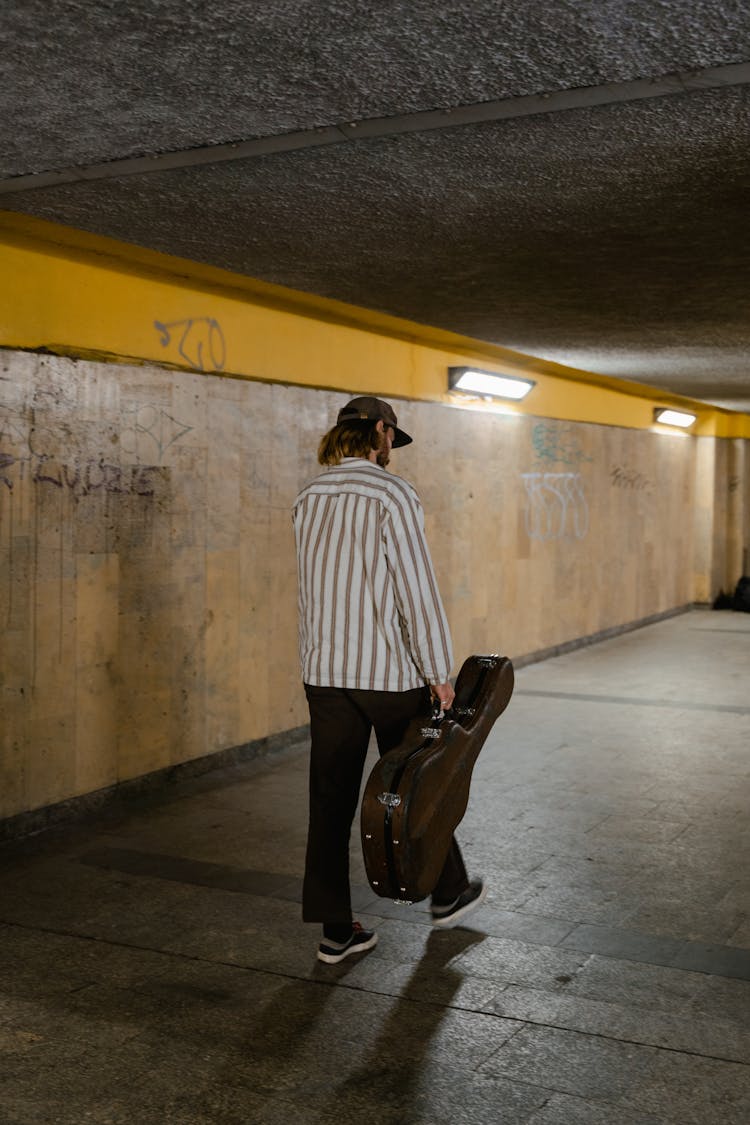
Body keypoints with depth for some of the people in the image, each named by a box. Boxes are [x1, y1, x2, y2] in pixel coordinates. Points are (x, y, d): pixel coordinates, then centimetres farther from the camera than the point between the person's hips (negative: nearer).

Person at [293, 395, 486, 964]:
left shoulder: (309, 497, 8)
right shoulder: (392, 494, -13)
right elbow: (418, 589, -16)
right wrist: (439, 672, -10)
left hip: (324, 671, 6)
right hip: (389, 672, -5)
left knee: (331, 796, 8)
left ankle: (336, 929, 13)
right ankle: (449, 892, 33)